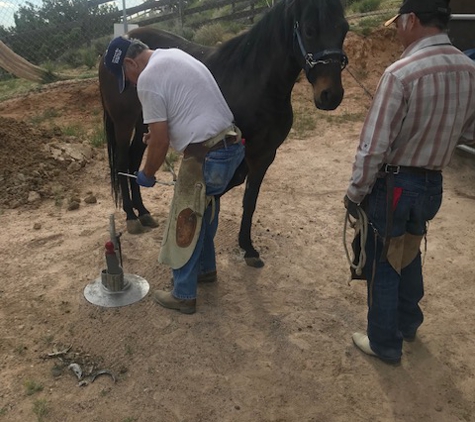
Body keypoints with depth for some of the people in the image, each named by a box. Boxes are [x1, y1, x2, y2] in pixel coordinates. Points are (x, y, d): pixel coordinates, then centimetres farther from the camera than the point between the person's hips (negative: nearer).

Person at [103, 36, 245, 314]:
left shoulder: (148, 78, -13)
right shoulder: (173, 55, 16)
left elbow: (161, 141, -14)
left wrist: (147, 174, 3)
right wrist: (157, 129, 23)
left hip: (207, 156, -10)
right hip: (230, 143, 10)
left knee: (185, 224, 5)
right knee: (204, 213, 25)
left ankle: (183, 295, 18)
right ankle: (206, 268, 44)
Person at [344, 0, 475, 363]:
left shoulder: (401, 73, -24)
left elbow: (373, 146, -22)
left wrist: (355, 194, -10)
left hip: (394, 184, -7)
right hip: (433, 184, 7)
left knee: (383, 265, 11)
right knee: (410, 255, 26)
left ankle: (385, 343, 28)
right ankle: (409, 322, 46)